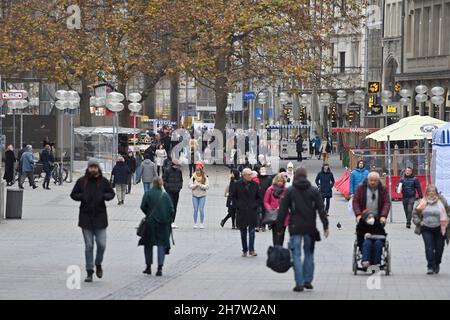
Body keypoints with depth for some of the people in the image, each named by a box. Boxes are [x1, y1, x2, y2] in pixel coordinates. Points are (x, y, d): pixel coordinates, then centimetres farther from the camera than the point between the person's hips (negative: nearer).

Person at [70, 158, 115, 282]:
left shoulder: (103, 181, 2)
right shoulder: (81, 181, 2)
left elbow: (111, 194, 11)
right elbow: (73, 194, 9)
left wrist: (104, 196, -11)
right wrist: (81, 196, -12)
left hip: (100, 217, 0)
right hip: (86, 217, 0)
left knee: (101, 244, -4)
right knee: (88, 246, 3)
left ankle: (98, 264, 24)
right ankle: (89, 272, 10)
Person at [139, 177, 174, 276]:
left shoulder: (148, 194, -3)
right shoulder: (165, 195, 1)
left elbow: (143, 207, -9)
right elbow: (171, 210, -3)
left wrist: (148, 215, 9)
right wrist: (169, 220, 10)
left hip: (151, 223, -1)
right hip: (164, 223, 1)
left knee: (148, 244, 13)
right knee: (162, 244, 4)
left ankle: (148, 267, 17)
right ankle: (160, 267, -7)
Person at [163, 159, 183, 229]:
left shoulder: (179, 171, 8)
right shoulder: (167, 170, -6)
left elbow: (181, 180, 20)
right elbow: (163, 180, -3)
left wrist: (180, 186, 7)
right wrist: (167, 187, -10)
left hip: (176, 191, 5)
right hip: (170, 192, -5)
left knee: (175, 207, 8)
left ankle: (173, 222, 14)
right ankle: (170, 222, -15)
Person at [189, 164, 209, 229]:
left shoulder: (205, 178, -3)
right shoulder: (193, 177, 1)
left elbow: (207, 186, -10)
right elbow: (190, 186, -4)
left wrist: (201, 185, -22)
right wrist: (196, 185, -19)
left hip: (202, 195, -1)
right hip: (195, 195, 1)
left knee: (201, 209, -4)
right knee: (195, 209, 2)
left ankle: (202, 223, 4)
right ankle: (195, 223, 7)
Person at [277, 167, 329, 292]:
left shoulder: (289, 191, 0)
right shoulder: (314, 191, 4)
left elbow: (283, 210, -1)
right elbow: (321, 210, 0)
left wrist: (280, 228, 4)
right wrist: (325, 226, 2)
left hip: (295, 228, -2)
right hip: (310, 228, 2)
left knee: (296, 255, 0)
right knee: (309, 253, 15)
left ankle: (299, 283, -6)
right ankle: (308, 280, 14)